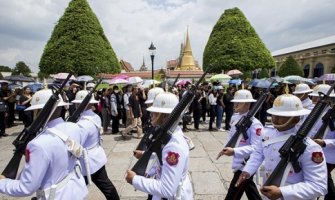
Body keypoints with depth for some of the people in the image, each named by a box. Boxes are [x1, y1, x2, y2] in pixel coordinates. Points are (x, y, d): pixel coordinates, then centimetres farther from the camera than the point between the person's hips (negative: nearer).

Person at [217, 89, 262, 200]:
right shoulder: (235, 118, 1)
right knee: (250, 190, 27)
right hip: (239, 161, 8)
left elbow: (256, 148, -28)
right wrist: (227, 148, -1)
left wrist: (234, 151, -35)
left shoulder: (254, 124, -24)